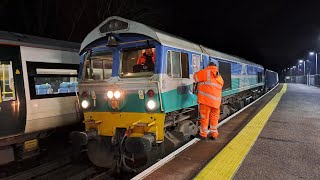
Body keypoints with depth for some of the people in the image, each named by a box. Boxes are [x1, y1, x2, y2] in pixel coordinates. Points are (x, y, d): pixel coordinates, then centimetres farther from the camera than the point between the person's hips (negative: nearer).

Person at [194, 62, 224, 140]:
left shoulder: (206, 71, 0)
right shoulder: (220, 78, 17)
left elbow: (196, 76, 6)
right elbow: (220, 89, 19)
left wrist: (201, 81, 25)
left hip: (206, 99, -5)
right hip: (216, 101, 5)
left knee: (204, 117, 4)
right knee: (214, 117, 14)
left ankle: (203, 134, 13)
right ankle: (214, 134, 20)